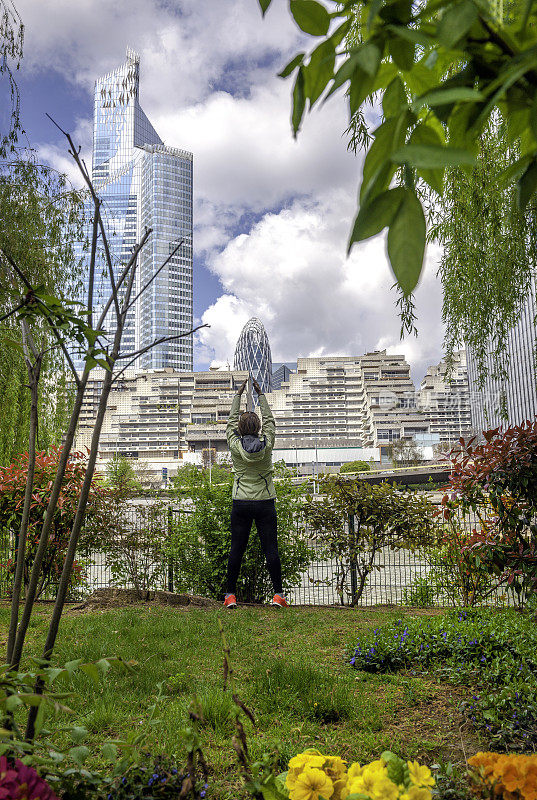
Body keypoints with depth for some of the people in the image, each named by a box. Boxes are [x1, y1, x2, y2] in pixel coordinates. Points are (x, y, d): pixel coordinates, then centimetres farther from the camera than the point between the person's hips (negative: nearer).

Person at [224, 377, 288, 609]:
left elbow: (232, 420, 9)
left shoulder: (235, 446, -6)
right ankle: (277, 594, 3)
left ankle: (230, 595, 9)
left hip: (241, 504, 1)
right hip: (265, 503, -1)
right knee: (270, 549, 2)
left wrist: (238, 394, 17)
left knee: (236, 548, 5)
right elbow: (269, 419, 7)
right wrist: (260, 394, 16)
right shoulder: (266, 445, -7)